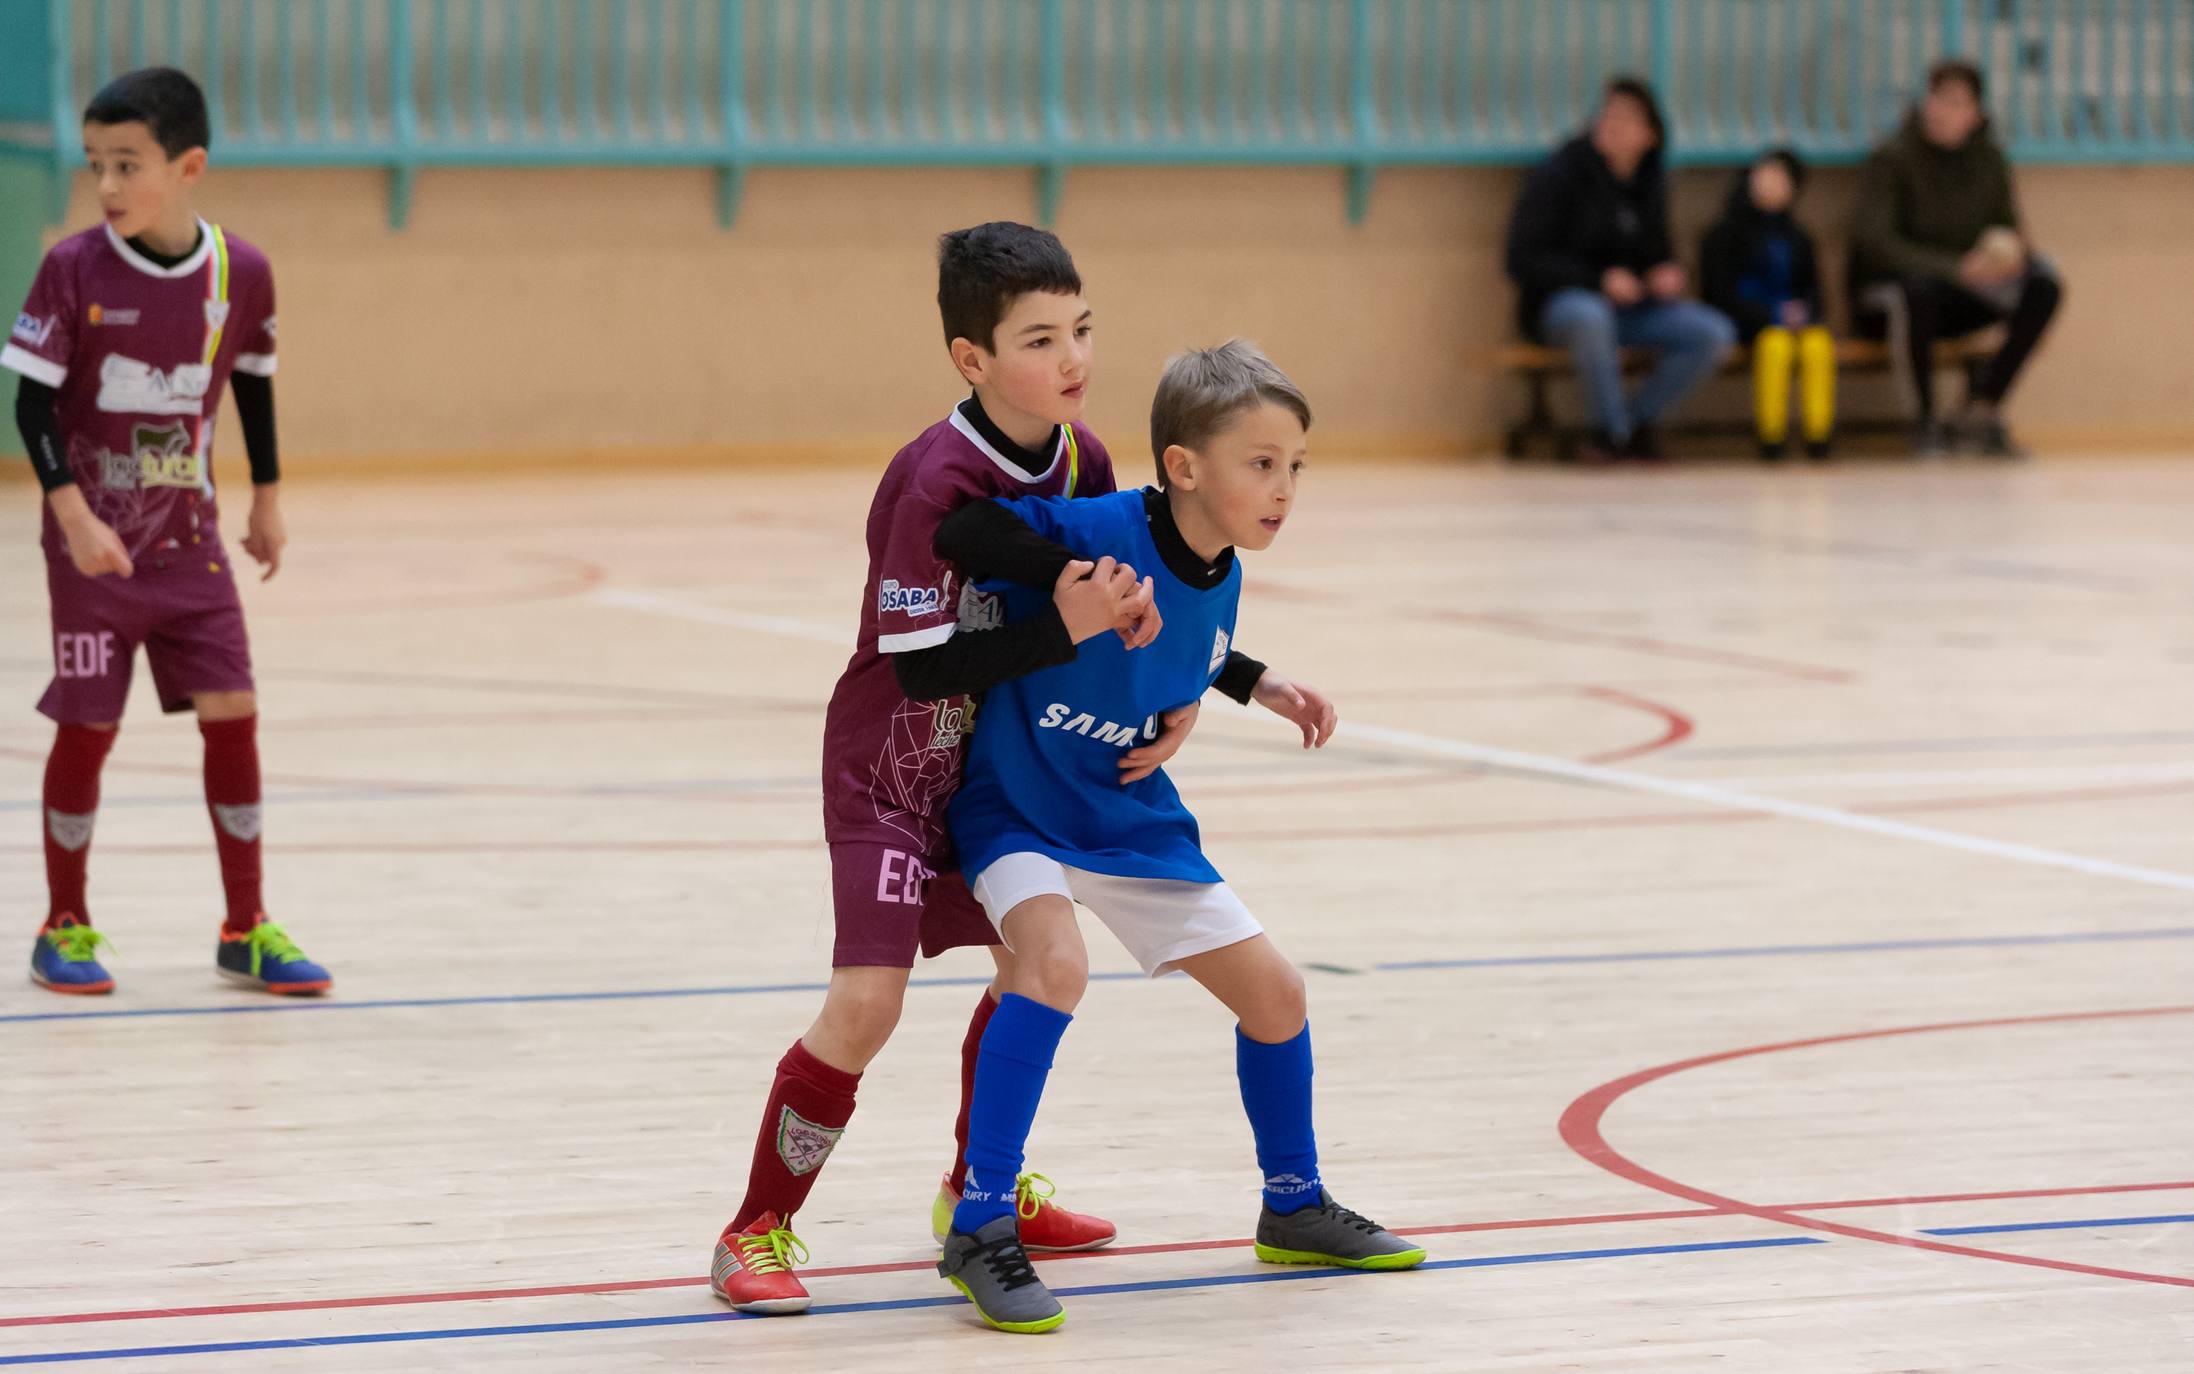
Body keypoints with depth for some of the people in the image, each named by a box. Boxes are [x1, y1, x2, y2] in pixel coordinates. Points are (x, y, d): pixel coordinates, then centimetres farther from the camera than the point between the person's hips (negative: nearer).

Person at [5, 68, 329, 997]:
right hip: (94, 541, -3)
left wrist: (267, 498, 18)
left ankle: (245, 929, 9)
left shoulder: (240, 273, -5)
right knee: (88, 727, 1)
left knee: (231, 712, -1)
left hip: (189, 540, 3)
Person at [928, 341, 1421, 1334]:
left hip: (1136, 821, 7)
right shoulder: (1099, 533, -28)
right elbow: (953, 527, -31)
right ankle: (981, 1227, -26)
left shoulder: (1221, 574, -5)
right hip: (1019, 808, -7)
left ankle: (1293, 1206, 34)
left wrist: (1267, 688, 4)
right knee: (1056, 957, -34)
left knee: (1273, 991, 9)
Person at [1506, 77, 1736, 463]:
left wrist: (1667, 272, -4)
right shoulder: (1558, 174, -10)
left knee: (1716, 335, -18)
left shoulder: (1651, 182, 7)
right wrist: (1599, 280, -24)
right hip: (1558, 301, -5)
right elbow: (1523, 260, -13)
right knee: (1589, 316, -43)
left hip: (1631, 305, 5)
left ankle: (1634, 420, -3)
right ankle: (1612, 429, -22)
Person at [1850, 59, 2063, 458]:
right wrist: (1956, 268, -33)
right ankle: (1925, 417, -21)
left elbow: (2011, 231, 9)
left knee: (2043, 286, -17)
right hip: (1885, 295, -5)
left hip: (1962, 297, 5)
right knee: (1917, 288, -40)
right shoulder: (1892, 160, -14)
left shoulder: (1987, 158, 3)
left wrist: (2011, 253, -19)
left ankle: (1981, 408, -15)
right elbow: (1874, 241, -24)